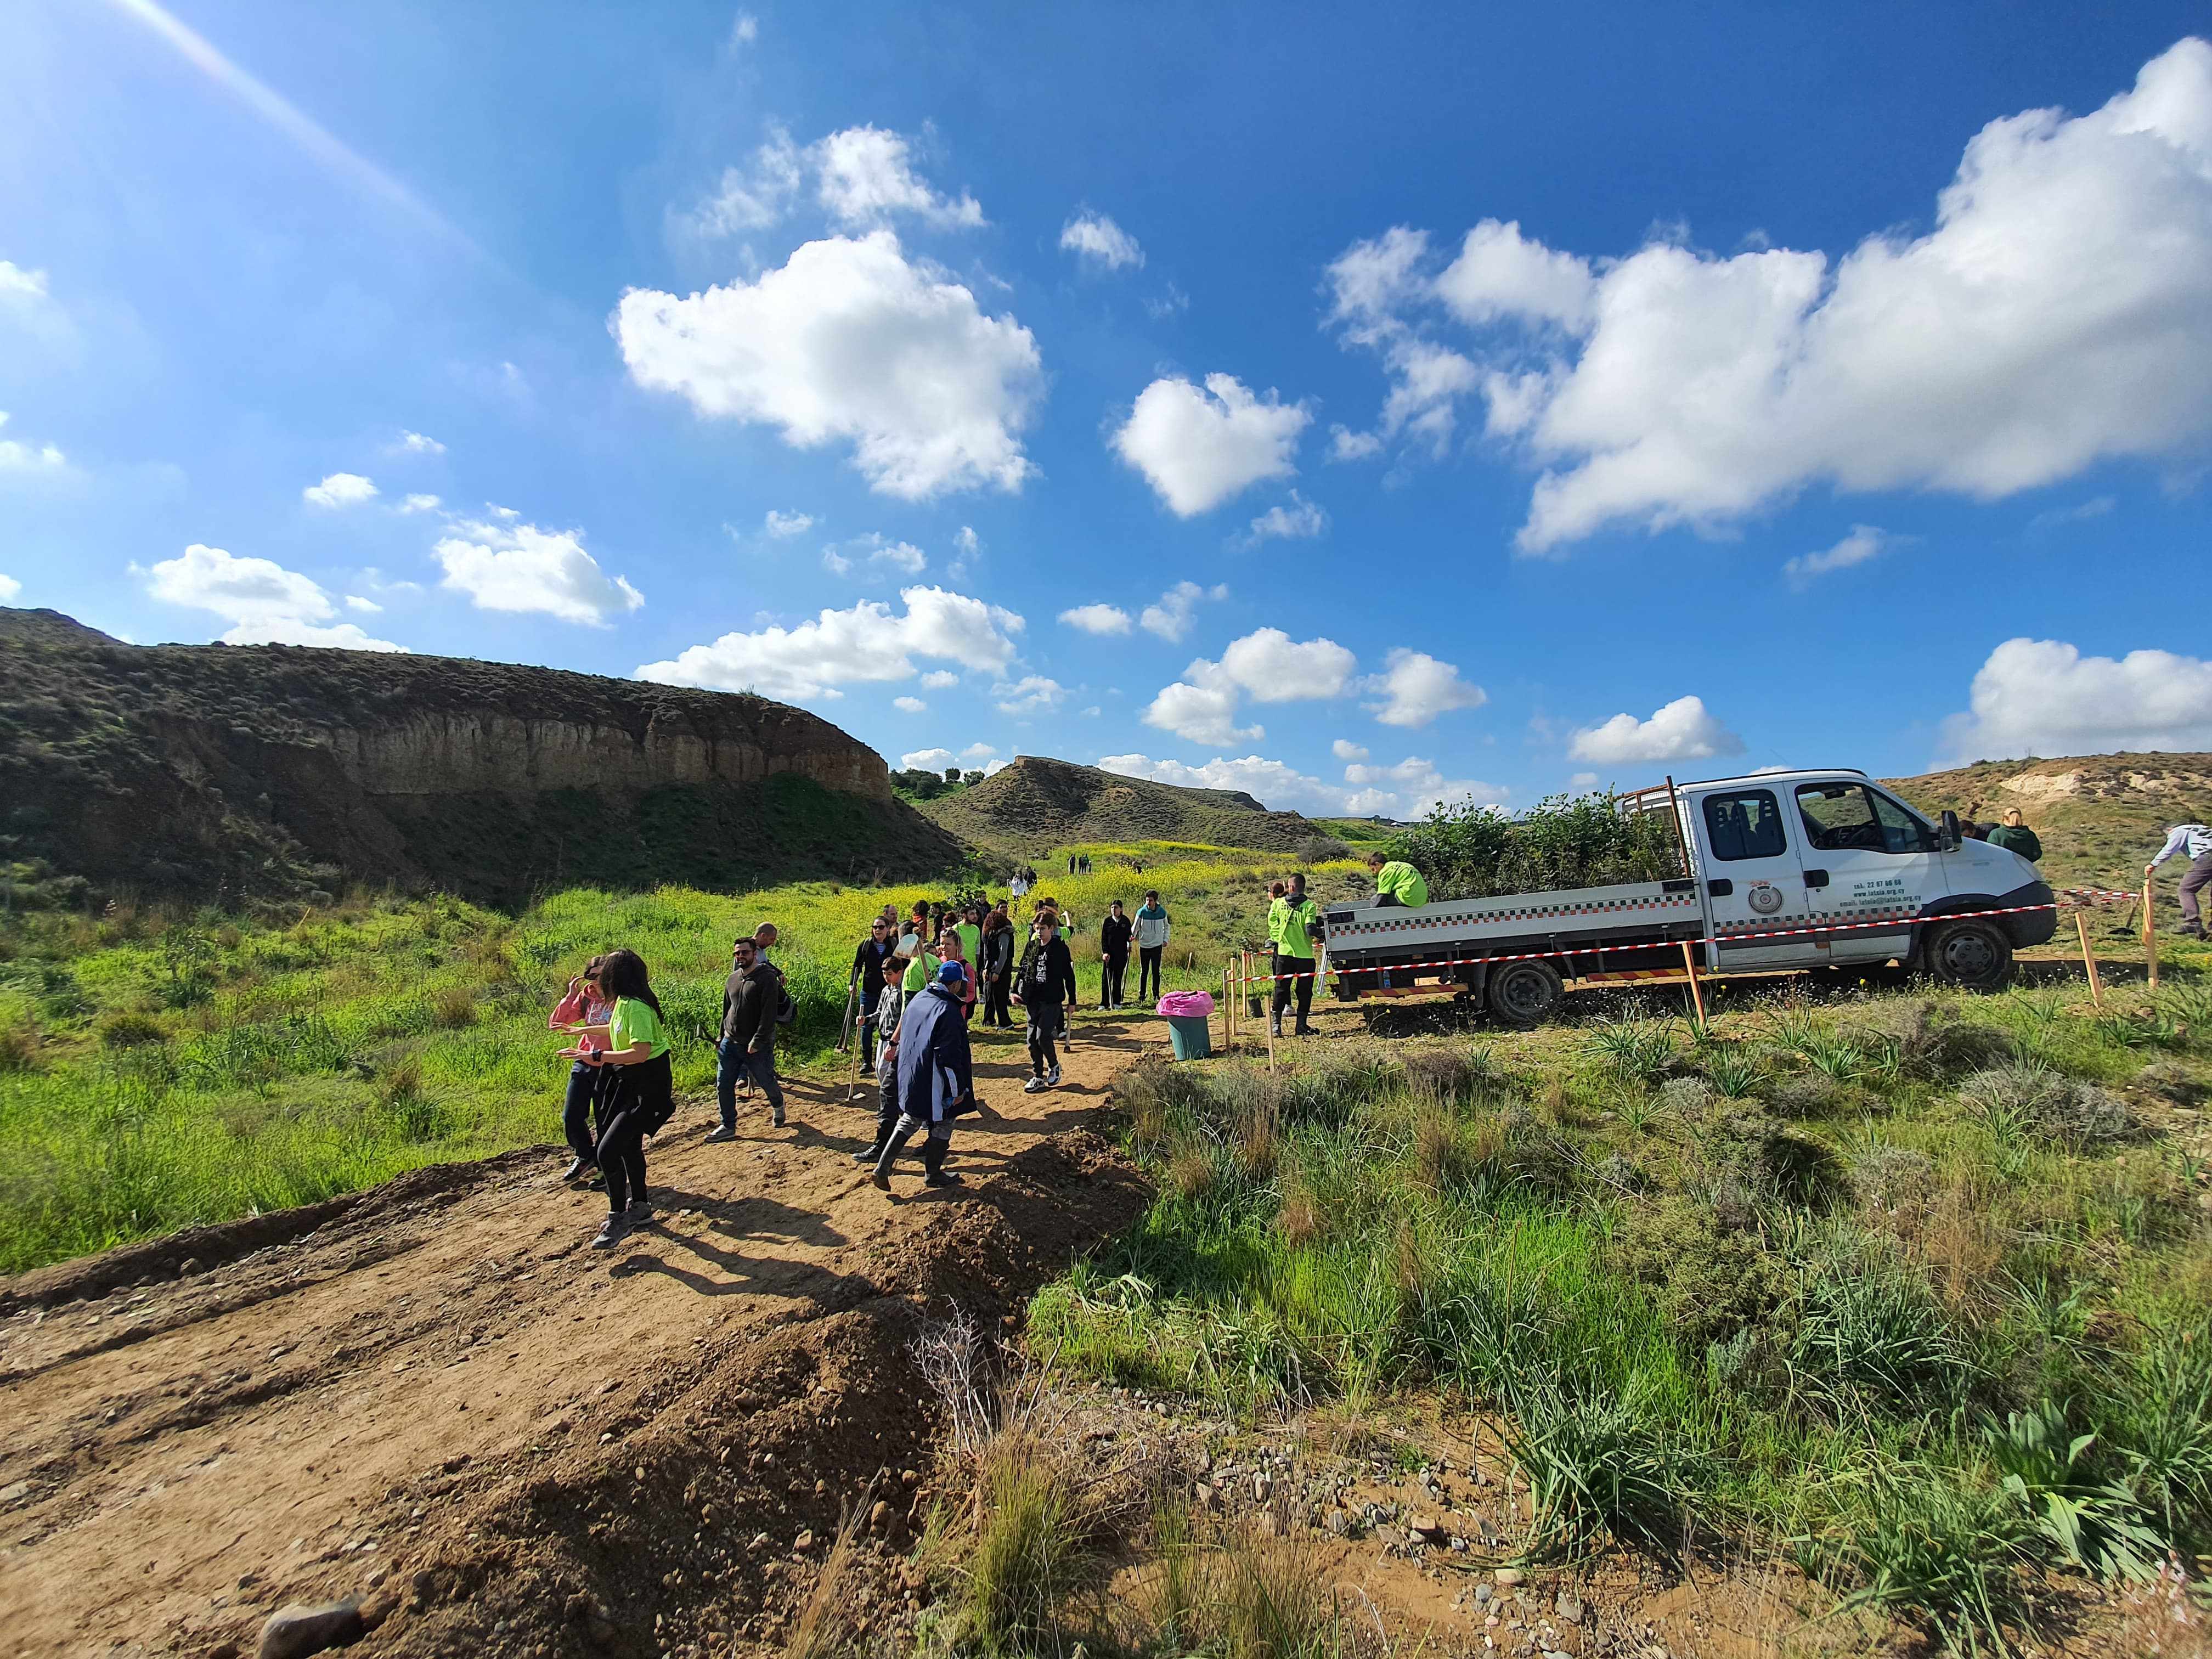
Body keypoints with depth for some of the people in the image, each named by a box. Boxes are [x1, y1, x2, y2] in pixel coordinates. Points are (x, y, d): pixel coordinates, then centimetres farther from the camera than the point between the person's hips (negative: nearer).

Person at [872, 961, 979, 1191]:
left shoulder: (918, 999, 4)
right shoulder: (947, 1011, -23)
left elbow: (902, 1034, 16)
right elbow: (949, 1057, -23)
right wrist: (958, 1089, -14)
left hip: (909, 1078, 8)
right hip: (934, 1084, -8)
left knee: (908, 1122, 21)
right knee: (942, 1126, 12)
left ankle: (883, 1168, 18)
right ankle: (933, 1174, 25)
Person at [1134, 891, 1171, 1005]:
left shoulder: (1162, 913, -2)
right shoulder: (1141, 912, -8)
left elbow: (1166, 927, 13)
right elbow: (1136, 927, -1)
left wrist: (1166, 939, 2)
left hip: (1157, 946, 1)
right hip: (1144, 946, -1)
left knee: (1156, 972, 6)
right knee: (1144, 972, 4)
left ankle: (1156, 995, 16)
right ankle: (1142, 995, 13)